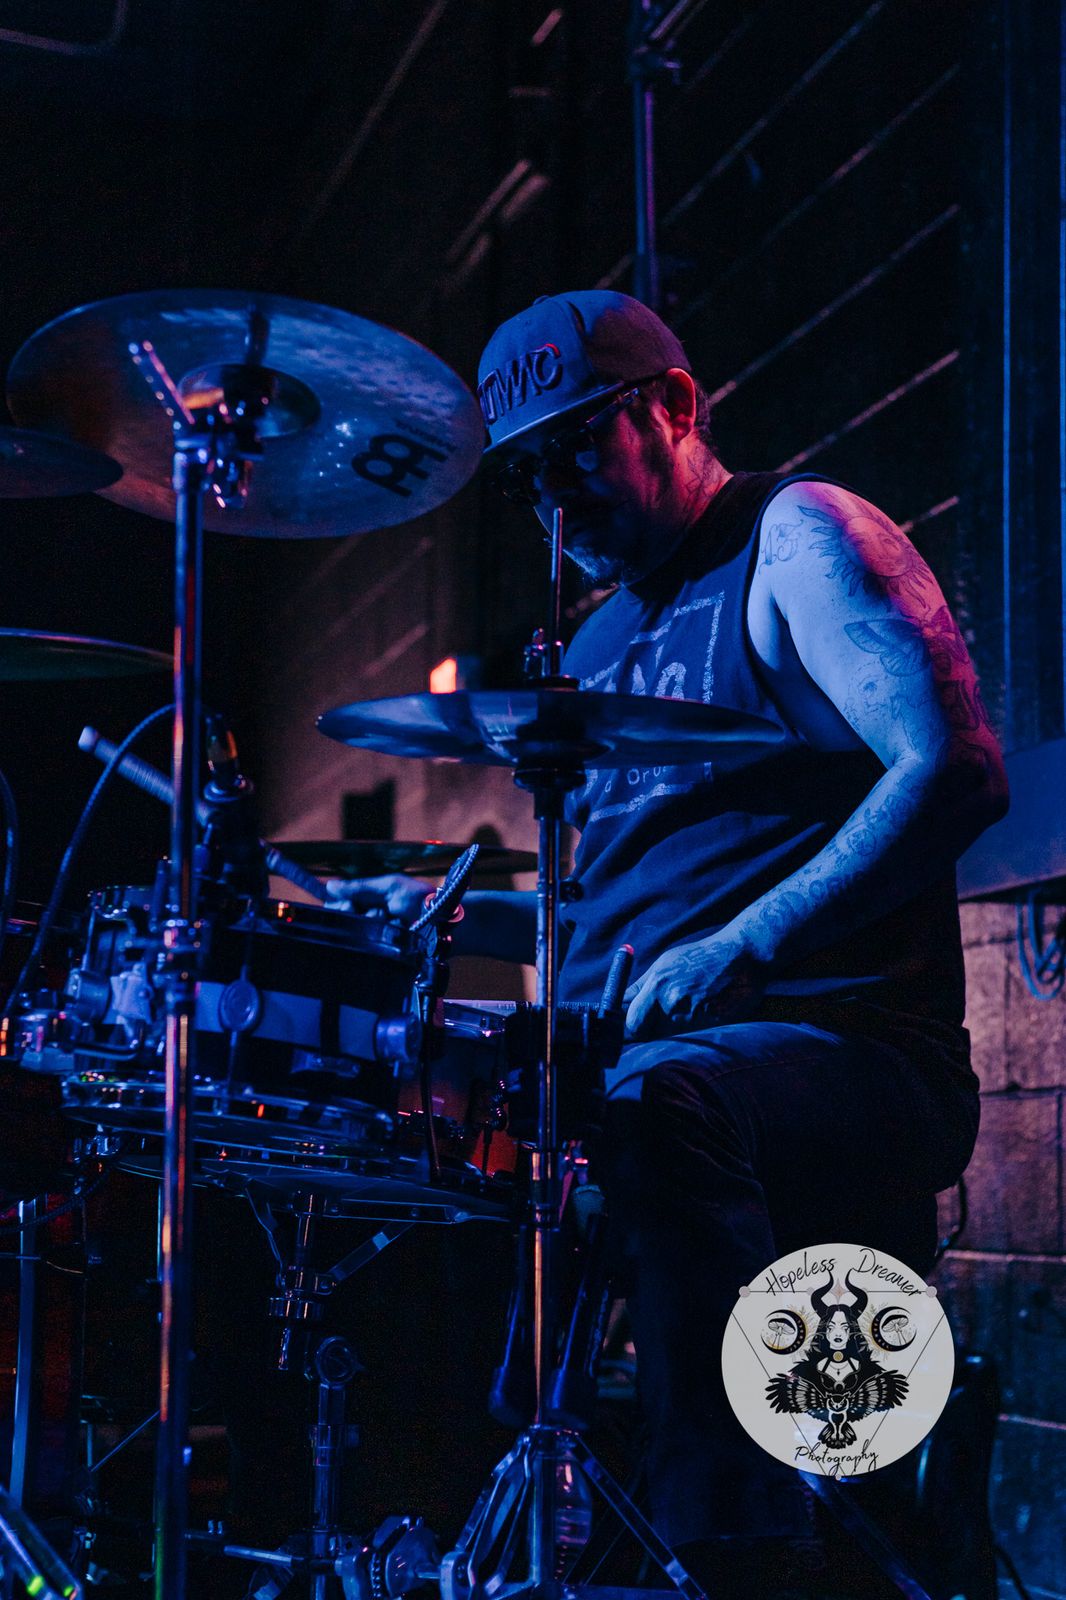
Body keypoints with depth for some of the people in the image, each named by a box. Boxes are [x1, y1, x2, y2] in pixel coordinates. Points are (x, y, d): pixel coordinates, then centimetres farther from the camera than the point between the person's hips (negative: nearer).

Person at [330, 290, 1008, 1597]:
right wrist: (458, 913, 11)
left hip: (841, 1048, -8)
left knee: (660, 1102, -38)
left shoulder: (797, 537, -1)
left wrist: (739, 949, -25)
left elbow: (956, 773, -16)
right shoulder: (600, 648, 24)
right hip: (633, 1058, 8)